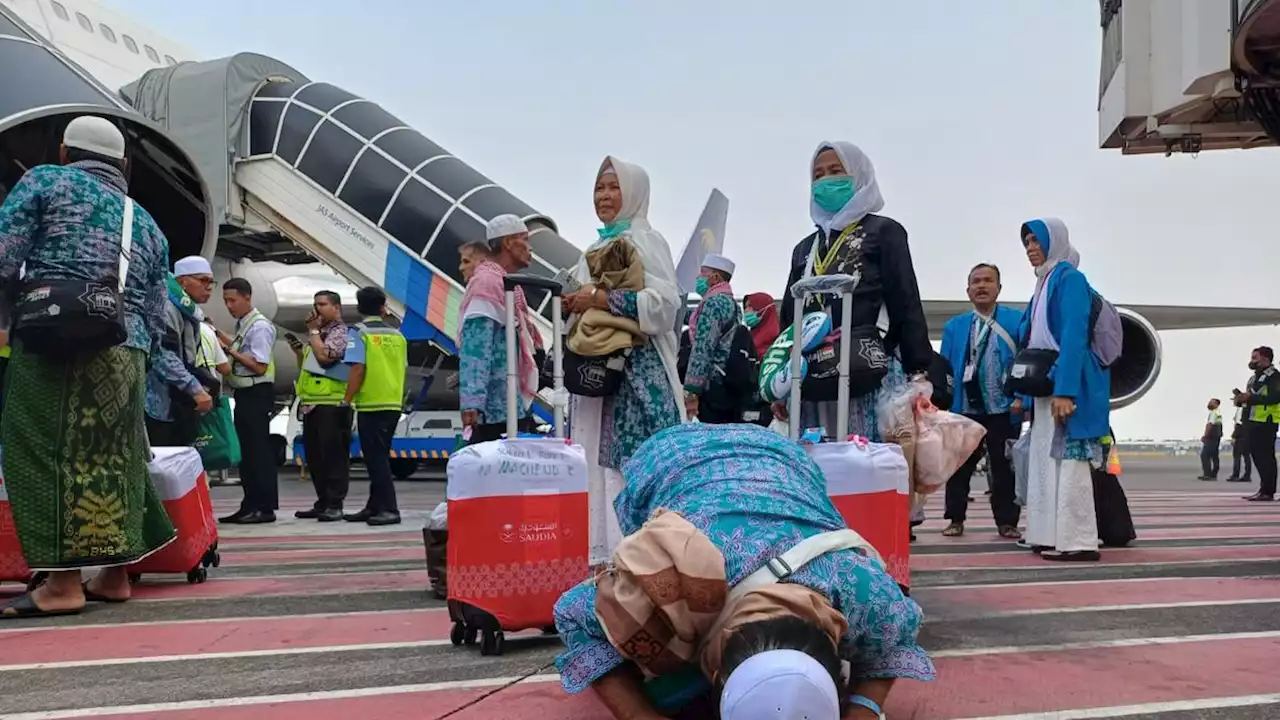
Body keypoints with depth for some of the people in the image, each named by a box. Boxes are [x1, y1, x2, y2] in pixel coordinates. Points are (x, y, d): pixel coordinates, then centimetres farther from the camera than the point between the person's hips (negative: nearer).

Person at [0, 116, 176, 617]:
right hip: (126, 354, 6)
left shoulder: (47, 181, 8)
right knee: (114, 458, 11)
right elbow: (156, 316, 18)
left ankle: (63, 583, -5)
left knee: (45, 454, -3)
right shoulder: (147, 223, 23)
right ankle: (114, 576, 16)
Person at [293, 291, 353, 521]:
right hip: (311, 404, 9)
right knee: (314, 456, 11)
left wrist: (313, 331, -7)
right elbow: (304, 368, 28)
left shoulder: (340, 332, -3)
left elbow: (325, 356, -19)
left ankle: (335, 505, -7)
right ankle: (322, 502, 17)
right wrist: (298, 350, 11)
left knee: (333, 455, -8)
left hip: (331, 404, -9)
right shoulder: (318, 335, 24)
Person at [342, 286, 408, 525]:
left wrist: (347, 400, -9)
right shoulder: (397, 335, 9)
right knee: (379, 456, 14)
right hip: (393, 404, 6)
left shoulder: (359, 333, -6)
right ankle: (375, 506, 20)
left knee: (375, 457, -4)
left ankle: (389, 509, -9)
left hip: (370, 405, -6)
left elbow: (358, 369, -14)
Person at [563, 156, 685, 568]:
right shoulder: (598, 247, 21)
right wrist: (573, 304, 6)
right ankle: (602, 551, 10)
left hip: (639, 370, -8)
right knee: (597, 461, 5)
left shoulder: (646, 241, -2)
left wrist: (601, 300, -17)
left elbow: (665, 304, -15)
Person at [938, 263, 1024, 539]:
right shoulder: (954, 326, 9)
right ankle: (956, 519, 18)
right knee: (959, 466, 8)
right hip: (964, 409, 2)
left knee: (1004, 468, 5)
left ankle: (1007, 522, 15)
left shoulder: (1018, 320, 1)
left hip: (1004, 410, -2)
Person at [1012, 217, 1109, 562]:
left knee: (1068, 460, -9)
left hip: (1067, 388, -9)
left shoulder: (1069, 278, -8)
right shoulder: (1045, 283, 18)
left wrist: (1064, 391, -25)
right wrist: (1022, 392, 16)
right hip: (1046, 389, 9)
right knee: (1047, 461, 9)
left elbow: (1074, 337, -18)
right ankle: (1053, 536, 14)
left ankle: (1078, 541, -6)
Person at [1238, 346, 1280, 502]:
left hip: (1266, 423, -10)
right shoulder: (1255, 378, 22)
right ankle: (1263, 489, 17)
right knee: (1257, 456, 11)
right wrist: (1242, 399, 8)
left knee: (1266, 456, -9)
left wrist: (1250, 398, -22)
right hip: (1253, 421, 10)